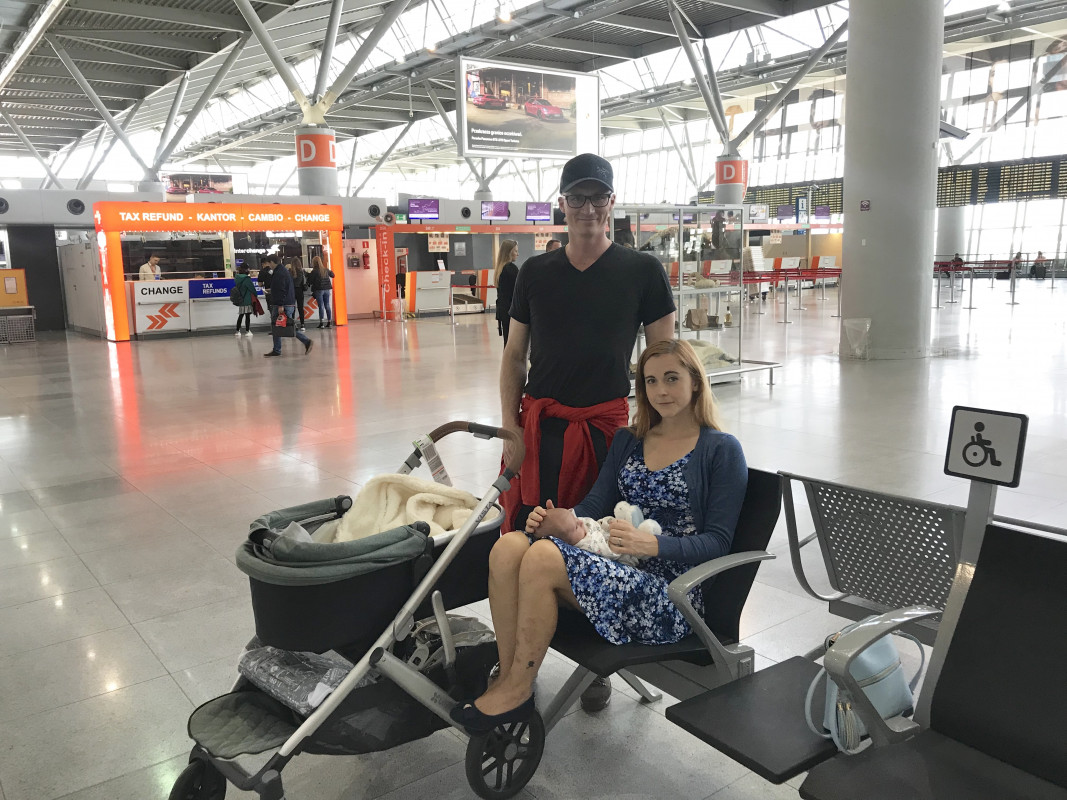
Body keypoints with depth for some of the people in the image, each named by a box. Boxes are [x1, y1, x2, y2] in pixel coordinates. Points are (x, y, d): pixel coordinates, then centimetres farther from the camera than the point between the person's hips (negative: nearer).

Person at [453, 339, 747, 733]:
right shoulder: (627, 441, 19)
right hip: (617, 567, 6)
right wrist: (557, 519, -9)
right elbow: (595, 504, 14)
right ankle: (508, 678, -15)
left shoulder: (722, 450, 1)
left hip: (670, 596, -6)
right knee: (510, 545, -21)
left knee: (542, 557, -28)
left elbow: (718, 542, -5)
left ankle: (516, 691, -12)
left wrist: (652, 544, -22)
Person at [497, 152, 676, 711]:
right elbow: (514, 356, 12)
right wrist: (510, 426, 2)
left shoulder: (642, 272, 3)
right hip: (539, 425, 2)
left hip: (608, 426, -2)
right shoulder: (535, 272, 10)